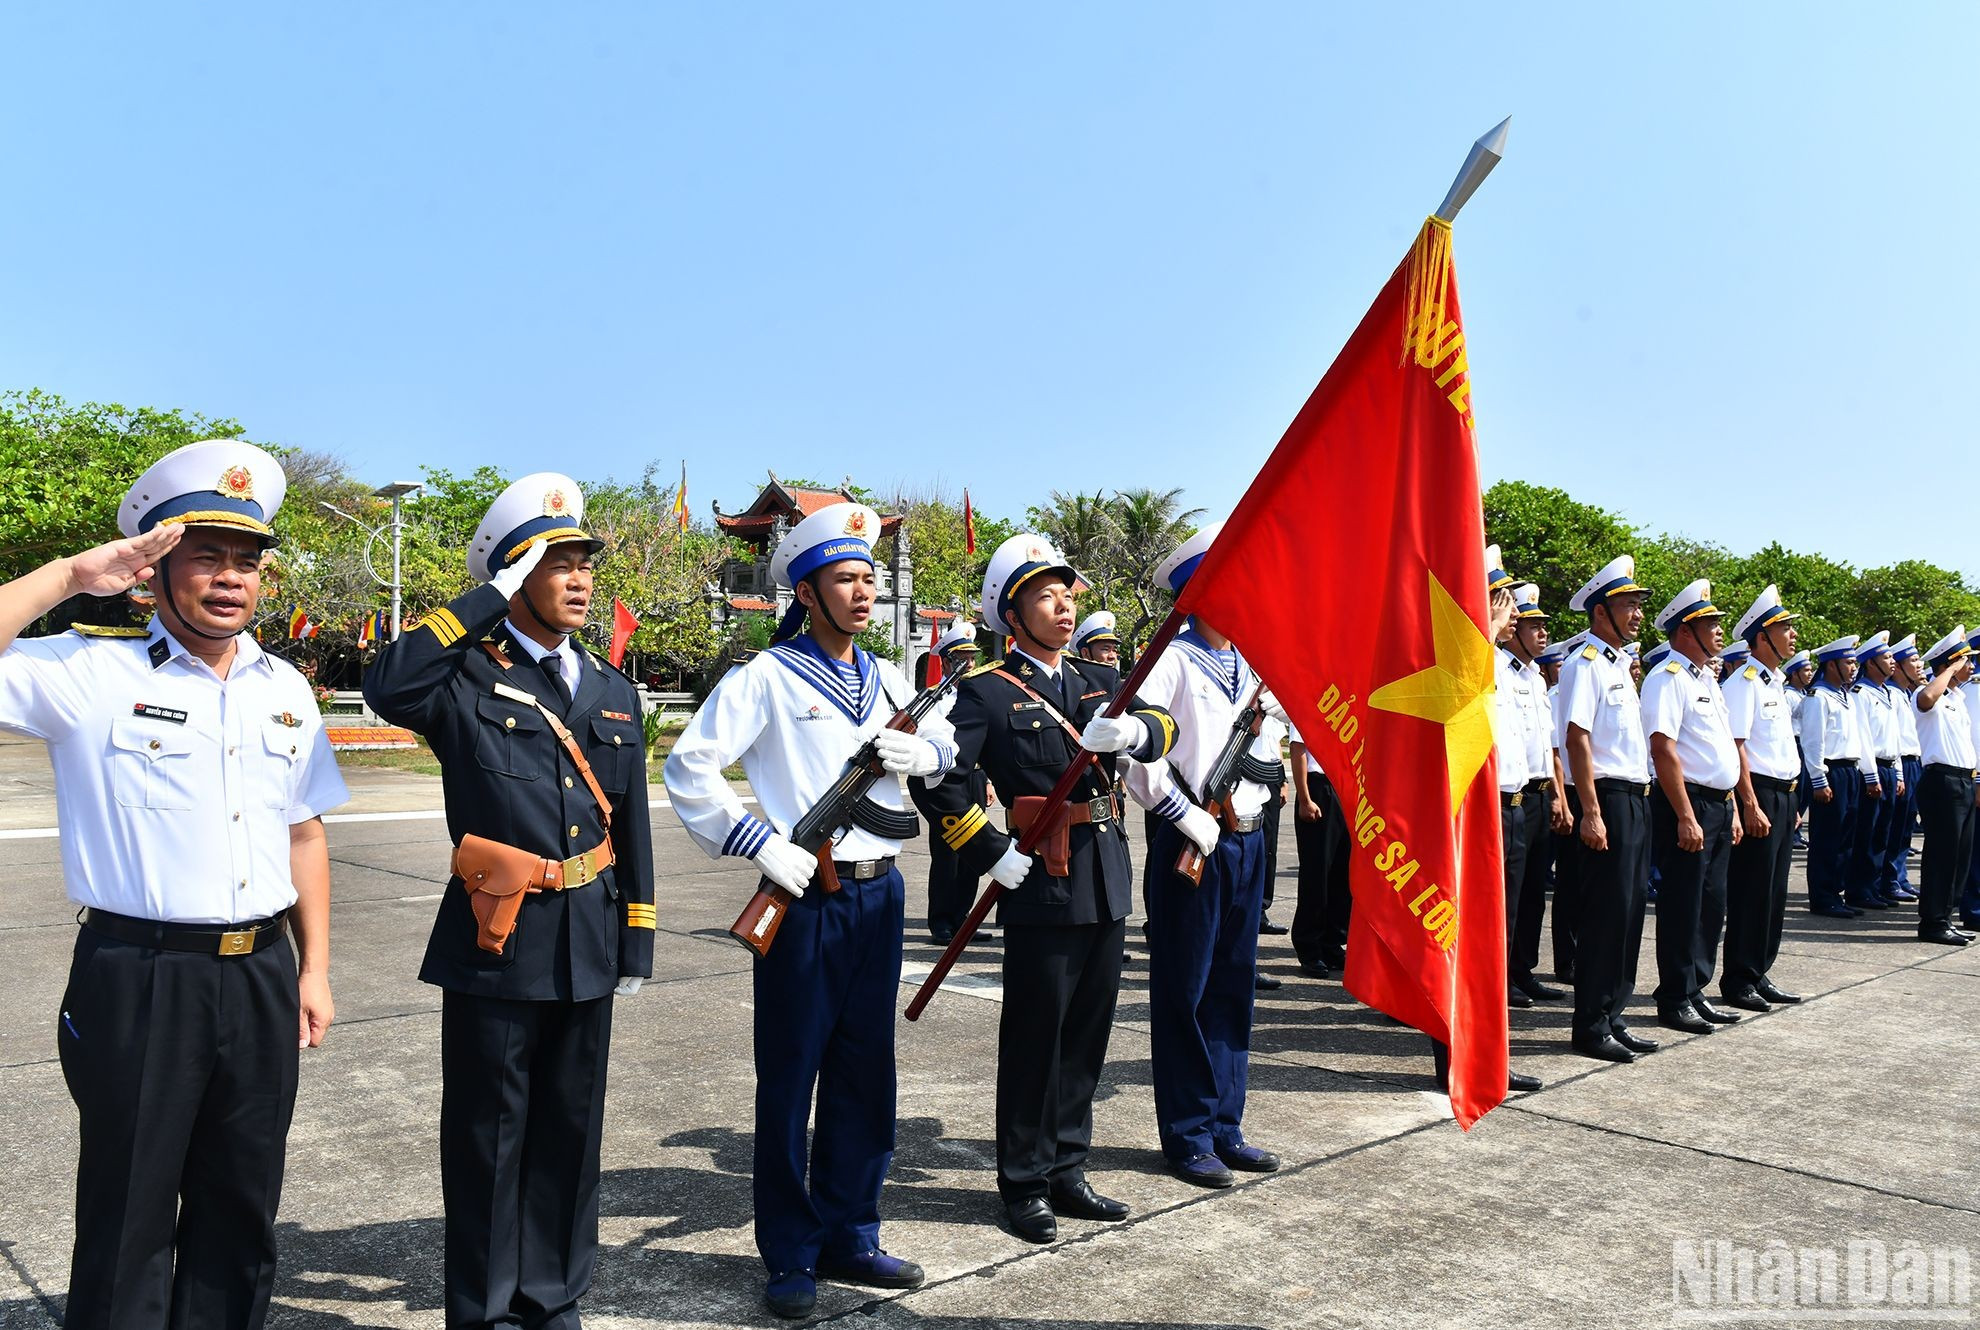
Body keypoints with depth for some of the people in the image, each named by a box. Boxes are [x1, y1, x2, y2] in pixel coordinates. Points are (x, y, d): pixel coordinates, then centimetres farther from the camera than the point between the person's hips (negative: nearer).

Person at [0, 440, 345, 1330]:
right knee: (128, 1219, 9)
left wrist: (313, 968, 10)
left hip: (261, 980, 5)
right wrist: (72, 576, -18)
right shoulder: (91, 671, -5)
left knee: (241, 1210, 16)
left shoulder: (283, 688, 9)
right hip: (137, 981, -4)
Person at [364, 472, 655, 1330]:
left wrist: (636, 941, 10)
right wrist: (489, 600, -19)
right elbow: (388, 688, -27)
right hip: (496, 939, -4)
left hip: (587, 942, 5)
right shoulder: (467, 677, -4)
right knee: (489, 1133, 9)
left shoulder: (613, 693, 10)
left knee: (570, 1129, 15)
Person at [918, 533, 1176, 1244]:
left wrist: (1131, 730, -22)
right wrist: (992, 853, -16)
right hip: (1042, 885, -6)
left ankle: (1067, 1171, 30)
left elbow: (1162, 728, 0)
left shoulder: (1100, 682, 15)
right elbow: (940, 777, -15)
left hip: (1108, 884, 6)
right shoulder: (989, 692, -5)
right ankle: (1024, 1183, 20)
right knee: (1033, 1040, 4)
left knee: (1086, 1036, 15)